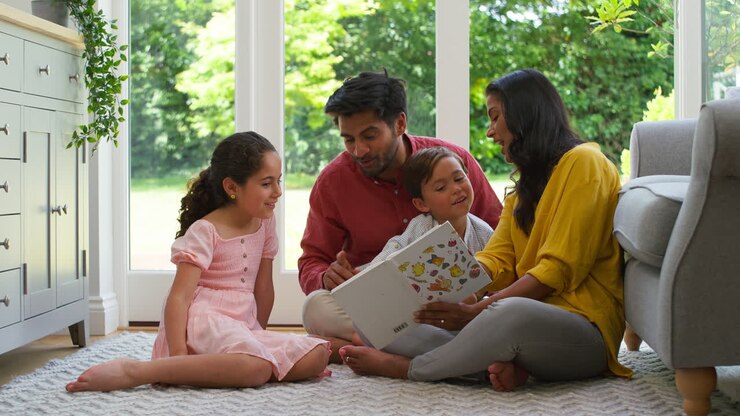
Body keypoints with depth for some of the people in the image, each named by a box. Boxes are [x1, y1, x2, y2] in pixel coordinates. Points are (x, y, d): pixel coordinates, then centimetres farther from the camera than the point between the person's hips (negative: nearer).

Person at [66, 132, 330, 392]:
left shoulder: (265, 224, 11)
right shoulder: (205, 232, -10)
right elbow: (179, 296, -17)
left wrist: (258, 336, 19)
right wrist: (178, 356, -27)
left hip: (243, 325, 8)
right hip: (202, 320, -8)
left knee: (317, 356, -14)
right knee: (256, 368, -38)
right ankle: (134, 372, -33)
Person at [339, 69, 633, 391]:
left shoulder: (583, 163, -4)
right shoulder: (524, 188, 24)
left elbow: (558, 270, -14)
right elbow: (496, 260, 8)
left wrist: (477, 311, -21)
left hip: (586, 329, -8)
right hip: (533, 320, 8)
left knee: (512, 312, -38)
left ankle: (405, 368, -19)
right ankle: (498, 363, -27)